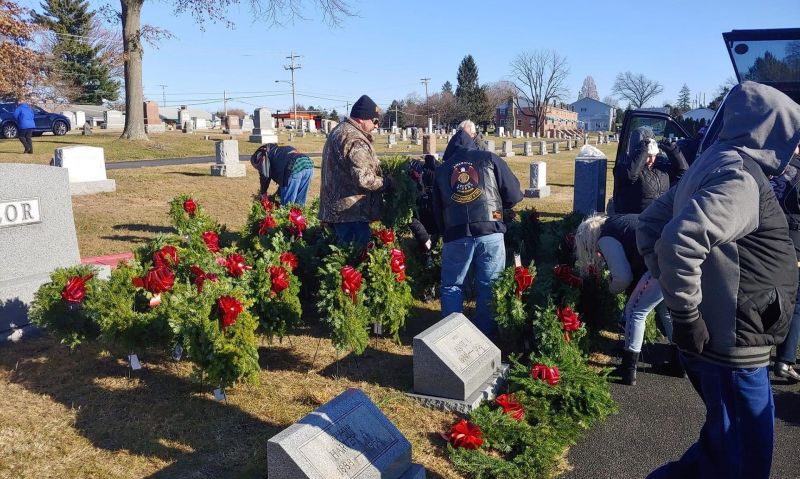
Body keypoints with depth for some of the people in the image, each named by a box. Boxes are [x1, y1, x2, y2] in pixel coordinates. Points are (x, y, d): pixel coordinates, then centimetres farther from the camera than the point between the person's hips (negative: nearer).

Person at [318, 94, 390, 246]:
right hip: (352, 211, -11)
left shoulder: (338, 130, 16)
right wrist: (387, 182, -9)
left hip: (335, 208, 11)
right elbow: (364, 178, -25)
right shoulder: (355, 140, -18)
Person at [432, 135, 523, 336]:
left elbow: (437, 211, 22)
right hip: (490, 234, -1)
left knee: (451, 286, 15)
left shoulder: (441, 170, 19)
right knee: (489, 287, 11)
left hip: (456, 236, 2)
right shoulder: (490, 159, 10)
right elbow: (514, 195, 6)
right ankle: (486, 334, 18)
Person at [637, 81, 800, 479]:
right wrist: (686, 315, -24)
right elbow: (680, 240, -34)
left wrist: (676, 291, 11)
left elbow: (650, 224, 16)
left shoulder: (711, 164, 12)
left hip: (714, 339, 10)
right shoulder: (741, 177, -19)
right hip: (730, 344, -10)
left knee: (724, 447, 26)